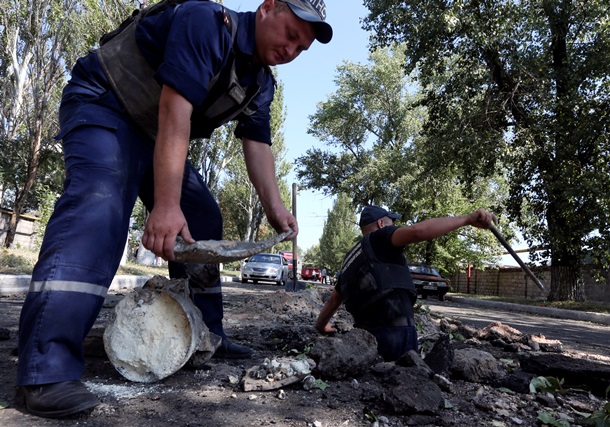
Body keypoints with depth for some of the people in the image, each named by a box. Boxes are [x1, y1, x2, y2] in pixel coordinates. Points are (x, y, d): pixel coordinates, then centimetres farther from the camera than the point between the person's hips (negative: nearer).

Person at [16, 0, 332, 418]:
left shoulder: (261, 83, 3)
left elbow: (257, 146, -1)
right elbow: (174, 110, -33)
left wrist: (275, 207, -15)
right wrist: (166, 205, -39)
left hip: (159, 137, 9)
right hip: (102, 106, -8)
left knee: (204, 219, 3)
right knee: (99, 206, -30)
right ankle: (46, 370, -33)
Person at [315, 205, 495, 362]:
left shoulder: (351, 259, 23)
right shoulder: (379, 238, 1)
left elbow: (334, 299, 32)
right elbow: (417, 231, -20)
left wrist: (320, 326, 48)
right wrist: (467, 219, -20)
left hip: (368, 334, 8)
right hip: (395, 331, -8)